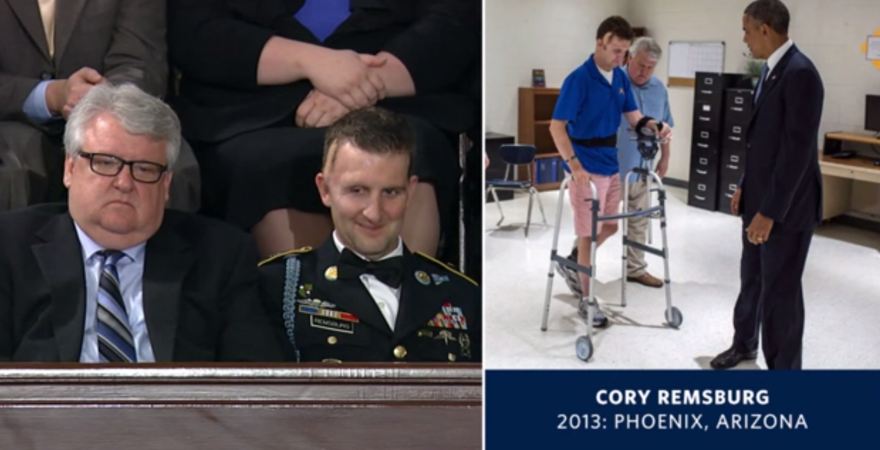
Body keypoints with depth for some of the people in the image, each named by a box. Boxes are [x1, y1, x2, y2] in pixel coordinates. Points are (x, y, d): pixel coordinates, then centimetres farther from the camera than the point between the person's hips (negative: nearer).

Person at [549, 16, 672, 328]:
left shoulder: (620, 77, 6)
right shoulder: (578, 79, -18)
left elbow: (633, 116, 10)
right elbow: (557, 127, -21)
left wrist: (656, 126, -12)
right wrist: (574, 164, -30)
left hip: (611, 165, 8)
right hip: (586, 168, -8)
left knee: (610, 227, 17)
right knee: (589, 233, 1)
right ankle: (586, 301, 13)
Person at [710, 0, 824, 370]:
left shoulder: (799, 73, -21)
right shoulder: (772, 70, 9)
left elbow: (797, 149, -24)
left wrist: (770, 211, -23)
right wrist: (746, 186, 17)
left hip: (785, 206, -9)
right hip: (761, 198, 9)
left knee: (780, 290, 2)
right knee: (751, 280, 22)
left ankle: (783, 366, 17)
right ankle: (744, 345, 41)